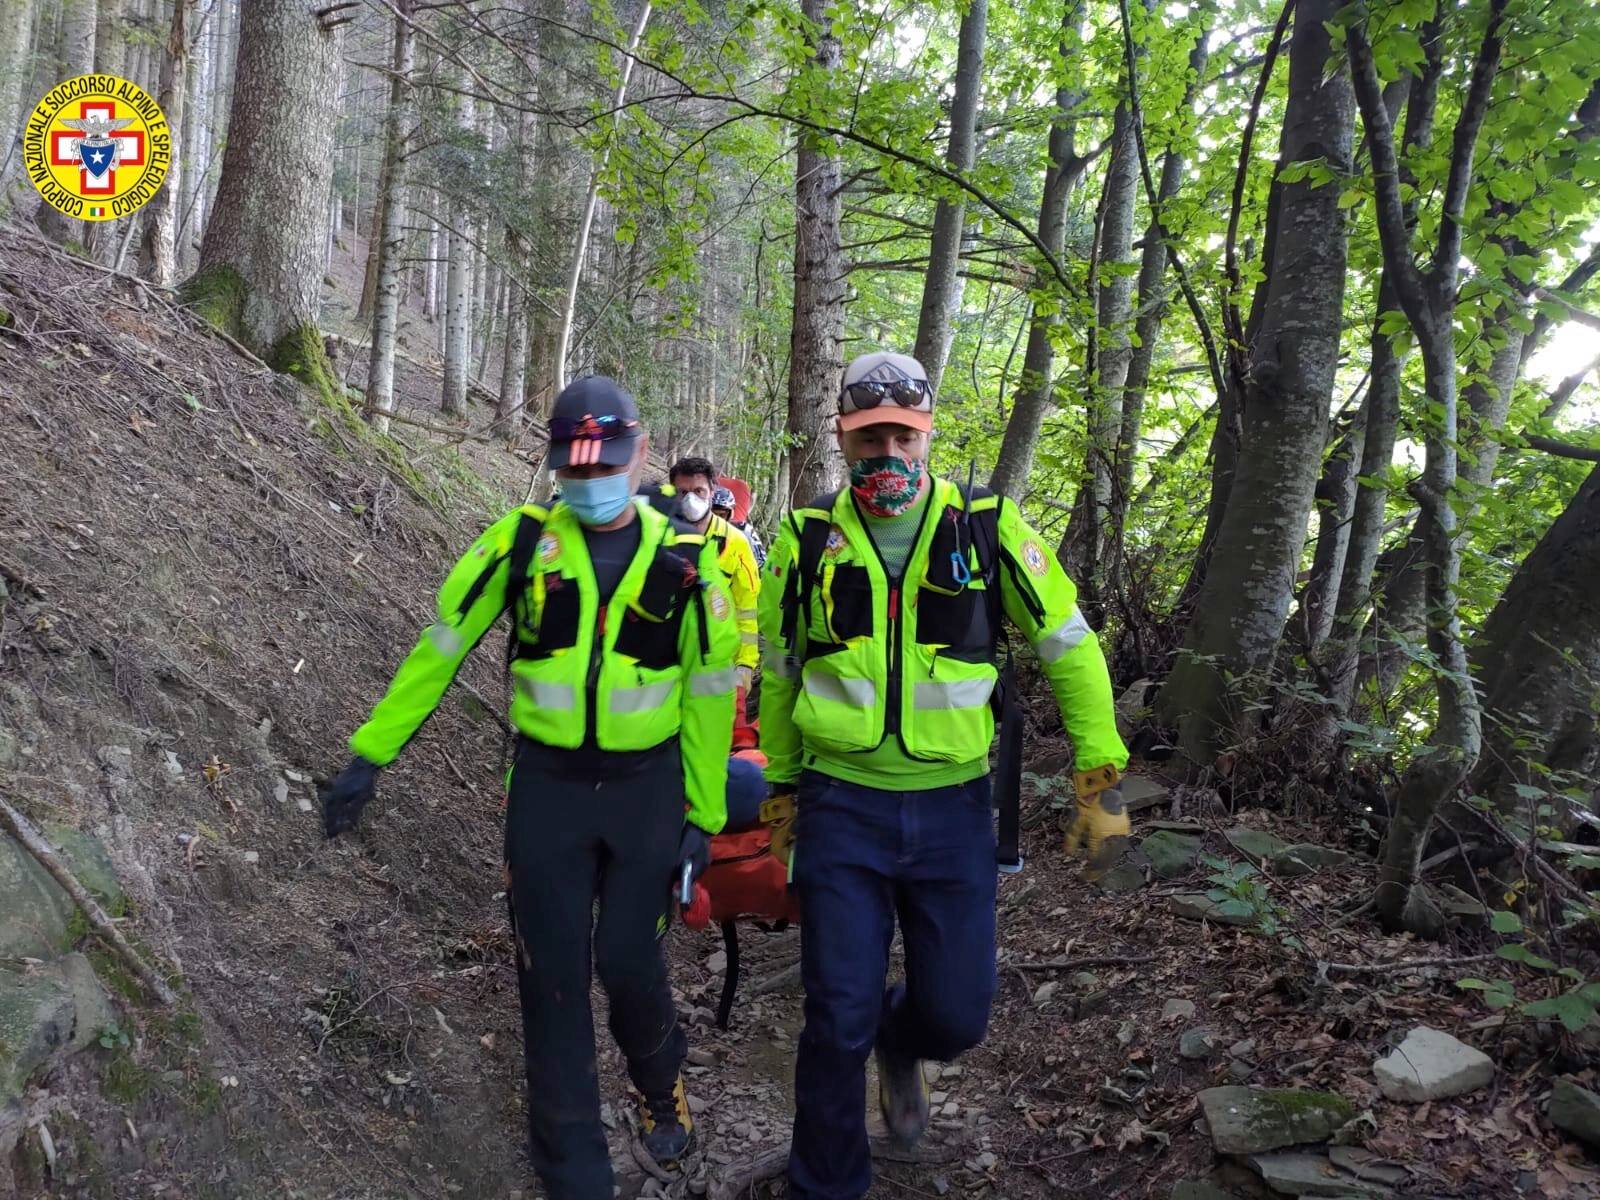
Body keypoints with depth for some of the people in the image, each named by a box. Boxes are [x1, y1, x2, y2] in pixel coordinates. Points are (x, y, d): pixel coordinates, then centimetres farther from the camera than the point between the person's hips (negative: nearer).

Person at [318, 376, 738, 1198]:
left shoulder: (684, 560, -3)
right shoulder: (523, 541, -4)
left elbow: (709, 692, 3)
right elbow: (440, 647, 1)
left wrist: (704, 815, 3)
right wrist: (370, 754, 0)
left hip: (646, 788, 0)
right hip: (547, 786, 1)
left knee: (627, 961, 1)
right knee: (552, 976, 3)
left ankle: (661, 1087, 36)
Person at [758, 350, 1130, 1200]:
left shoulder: (987, 528, -4)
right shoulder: (809, 538, -1)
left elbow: (1069, 646, 3)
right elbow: (778, 669, 11)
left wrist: (1101, 778, -1)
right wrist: (781, 783, 15)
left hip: (952, 809, 1)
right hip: (842, 808, 0)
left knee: (956, 1014, 7)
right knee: (840, 1019, 3)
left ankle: (901, 1046, 45)